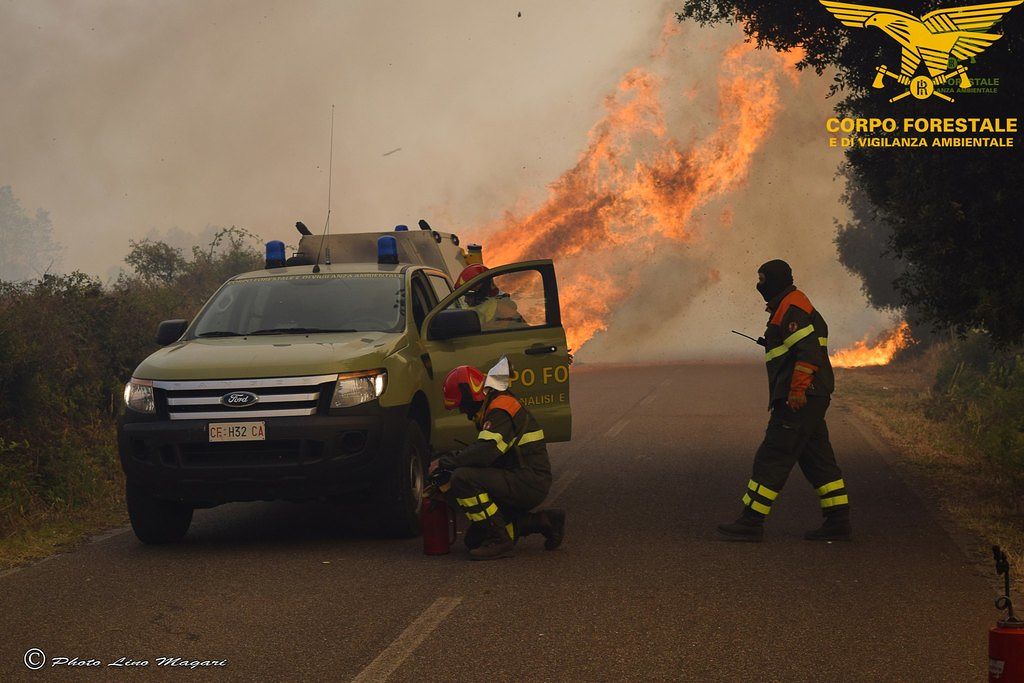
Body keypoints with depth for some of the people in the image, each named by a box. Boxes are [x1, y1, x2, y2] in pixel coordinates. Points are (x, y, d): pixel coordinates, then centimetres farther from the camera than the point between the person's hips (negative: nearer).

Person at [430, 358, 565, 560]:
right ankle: (544, 522, 12)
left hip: (529, 483, -11)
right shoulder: (492, 408, 18)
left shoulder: (501, 409, -16)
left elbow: (484, 453, -28)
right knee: (474, 539, 11)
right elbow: (479, 449, 23)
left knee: (463, 479, -26)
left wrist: (444, 462, -18)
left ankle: (499, 541, -19)